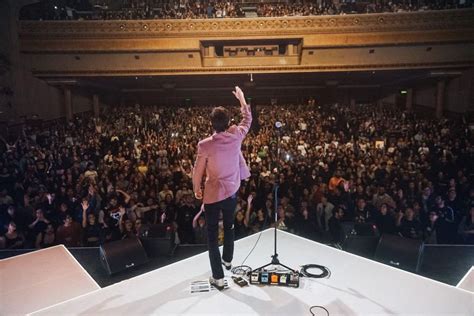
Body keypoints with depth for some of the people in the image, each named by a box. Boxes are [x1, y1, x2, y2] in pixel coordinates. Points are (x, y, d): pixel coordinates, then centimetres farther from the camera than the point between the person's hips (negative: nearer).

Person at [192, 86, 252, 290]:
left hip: (212, 195, -4)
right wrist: (242, 99, 22)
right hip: (232, 192, 4)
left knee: (212, 235, 8)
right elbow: (247, 119, 10)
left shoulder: (205, 145, -20)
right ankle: (228, 260, 48)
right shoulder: (236, 136, -11)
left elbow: (197, 172, -10)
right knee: (229, 227, 26)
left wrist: (196, 190, 8)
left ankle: (218, 277, 13)